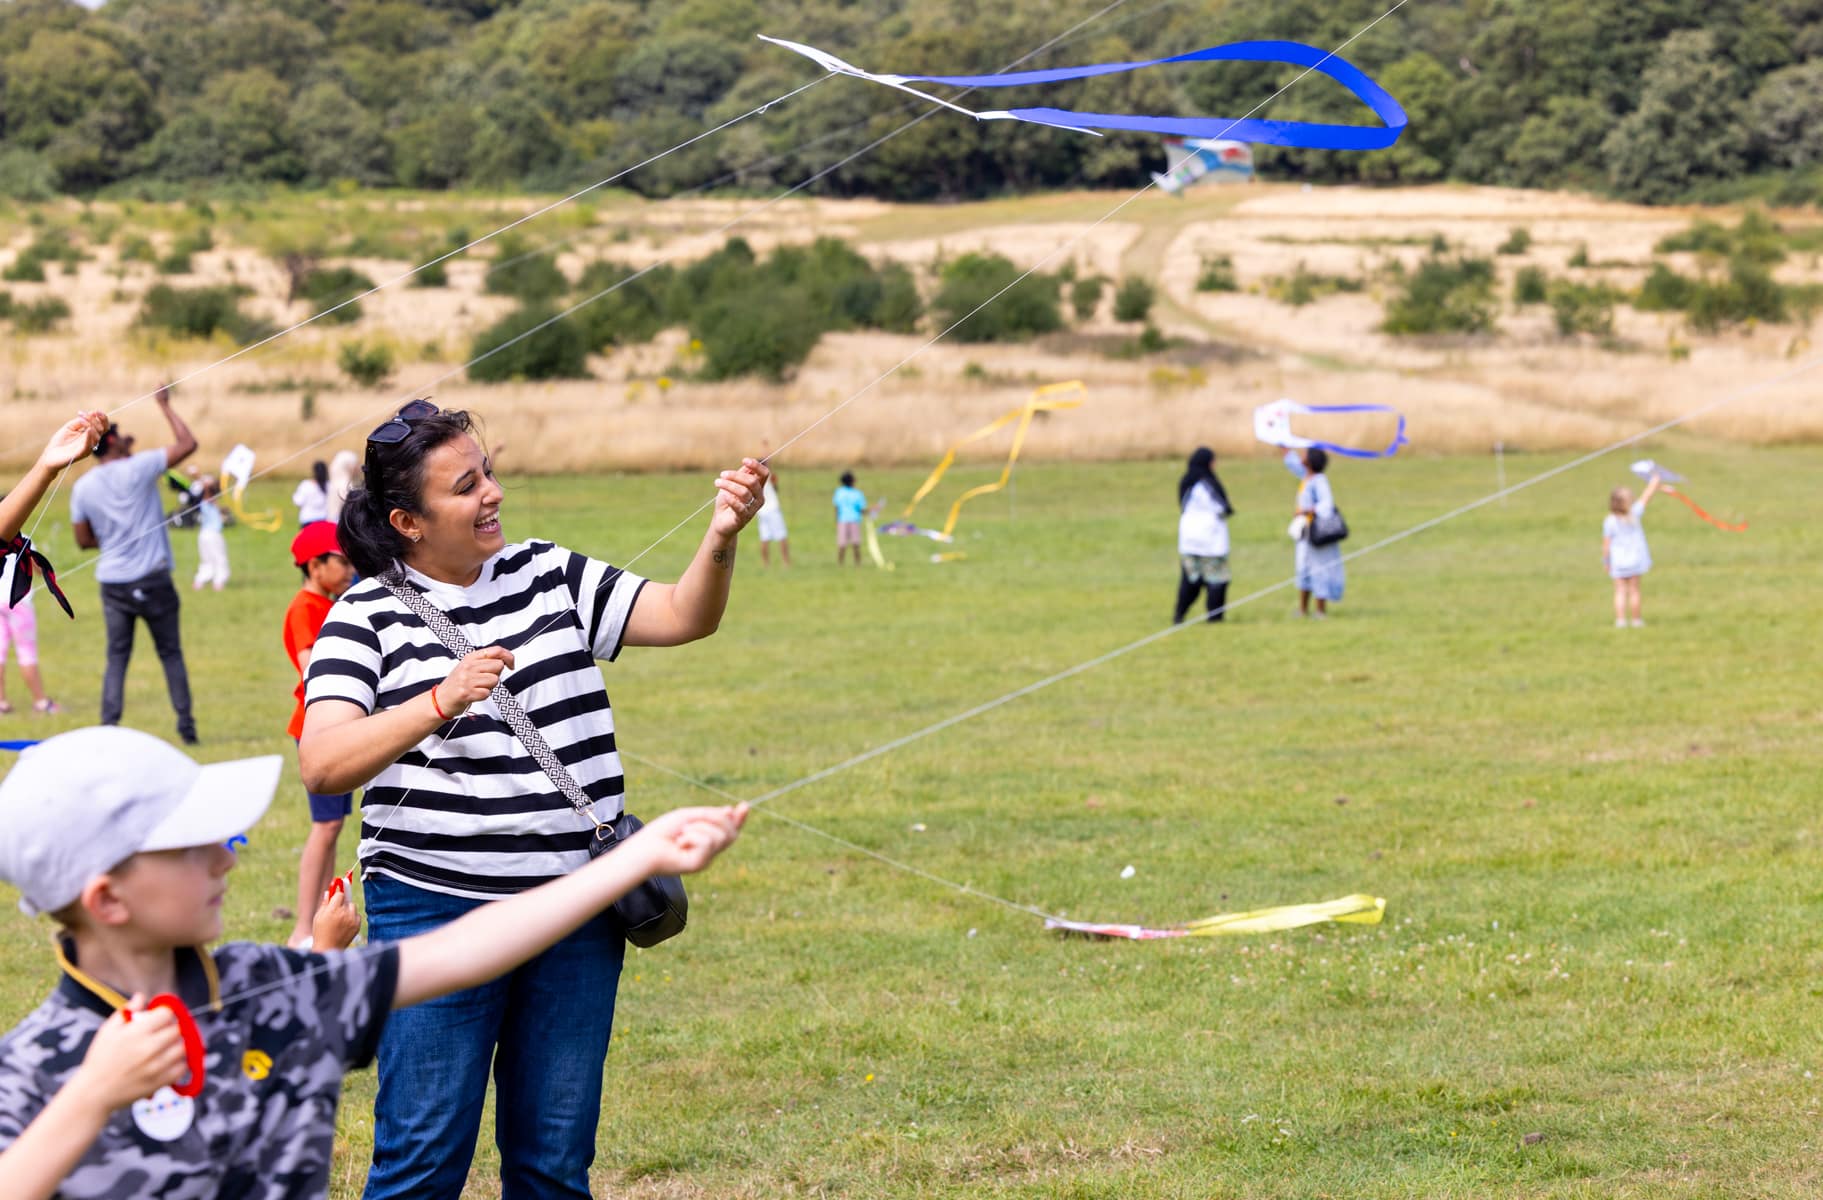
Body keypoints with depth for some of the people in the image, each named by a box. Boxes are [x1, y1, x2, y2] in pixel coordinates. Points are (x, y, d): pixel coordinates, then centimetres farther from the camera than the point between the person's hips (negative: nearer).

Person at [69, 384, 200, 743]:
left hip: (112, 583, 3)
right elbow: (187, 444, -3)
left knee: (117, 657, 8)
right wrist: (165, 406, 5)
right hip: (152, 579, -3)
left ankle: (109, 727, -4)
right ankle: (186, 724, 6)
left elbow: (84, 540, 10)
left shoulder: (82, 488, 2)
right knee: (171, 653, 8)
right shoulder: (138, 468, -9)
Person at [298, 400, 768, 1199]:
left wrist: (721, 538, -16)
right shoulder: (368, 616, -5)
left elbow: (682, 617, 4)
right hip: (437, 911, -4)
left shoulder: (550, 578, 9)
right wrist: (441, 701, -32)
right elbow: (322, 765, -18)